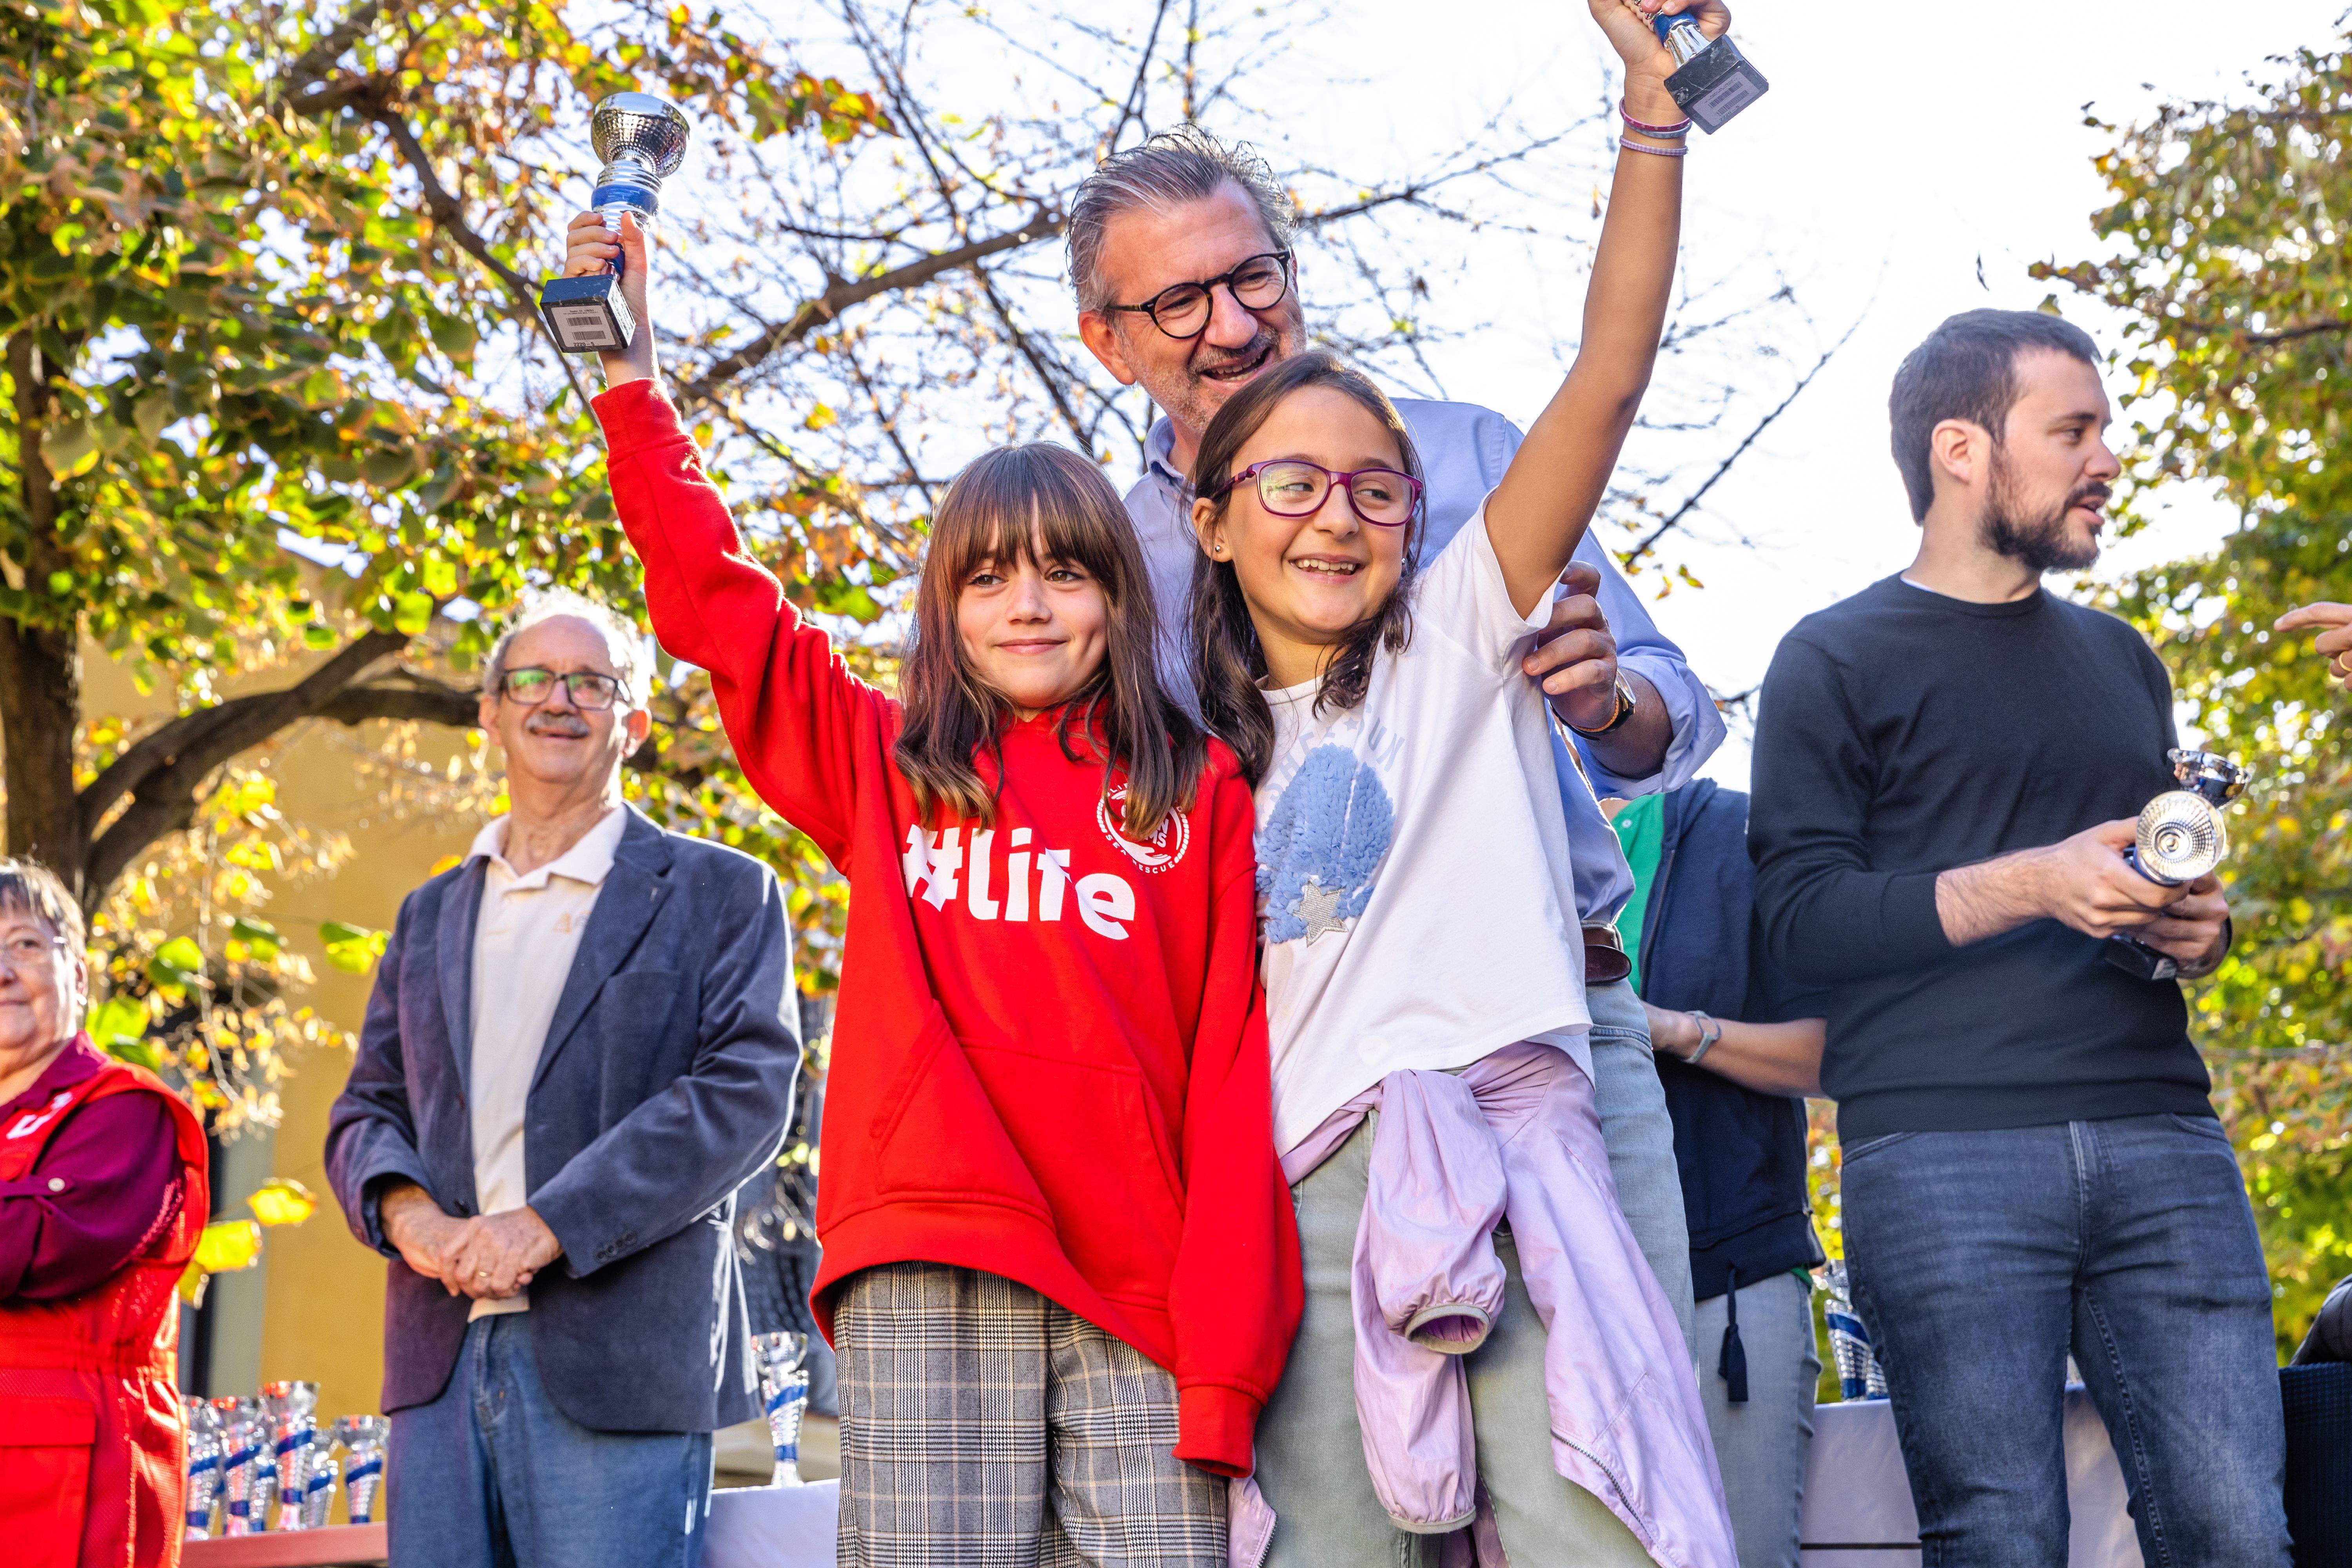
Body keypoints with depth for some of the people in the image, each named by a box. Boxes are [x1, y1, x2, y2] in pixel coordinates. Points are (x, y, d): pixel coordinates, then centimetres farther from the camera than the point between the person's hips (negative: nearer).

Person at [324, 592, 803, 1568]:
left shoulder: (721, 893, 7)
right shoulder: (430, 916, 23)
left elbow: (748, 1093, -6)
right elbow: (366, 1110, 19)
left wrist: (549, 1224, -14)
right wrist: (401, 1204, -6)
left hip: (615, 1369, -4)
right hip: (442, 1359, 4)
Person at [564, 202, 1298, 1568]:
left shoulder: (1203, 794, 10)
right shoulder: (883, 766, 17)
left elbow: (1237, 1074, 3)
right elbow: (710, 595, 16)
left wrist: (1227, 1364, -5)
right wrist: (632, 374, 13)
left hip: (1142, 1300, 0)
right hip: (932, 1276, 1)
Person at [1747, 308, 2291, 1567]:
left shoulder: (2118, 659, 23)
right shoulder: (1837, 661, 5)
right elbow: (1803, 917, -5)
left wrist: (2199, 928, 6)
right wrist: (2029, 885, -16)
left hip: (2160, 1134, 5)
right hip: (1942, 1148, -5)